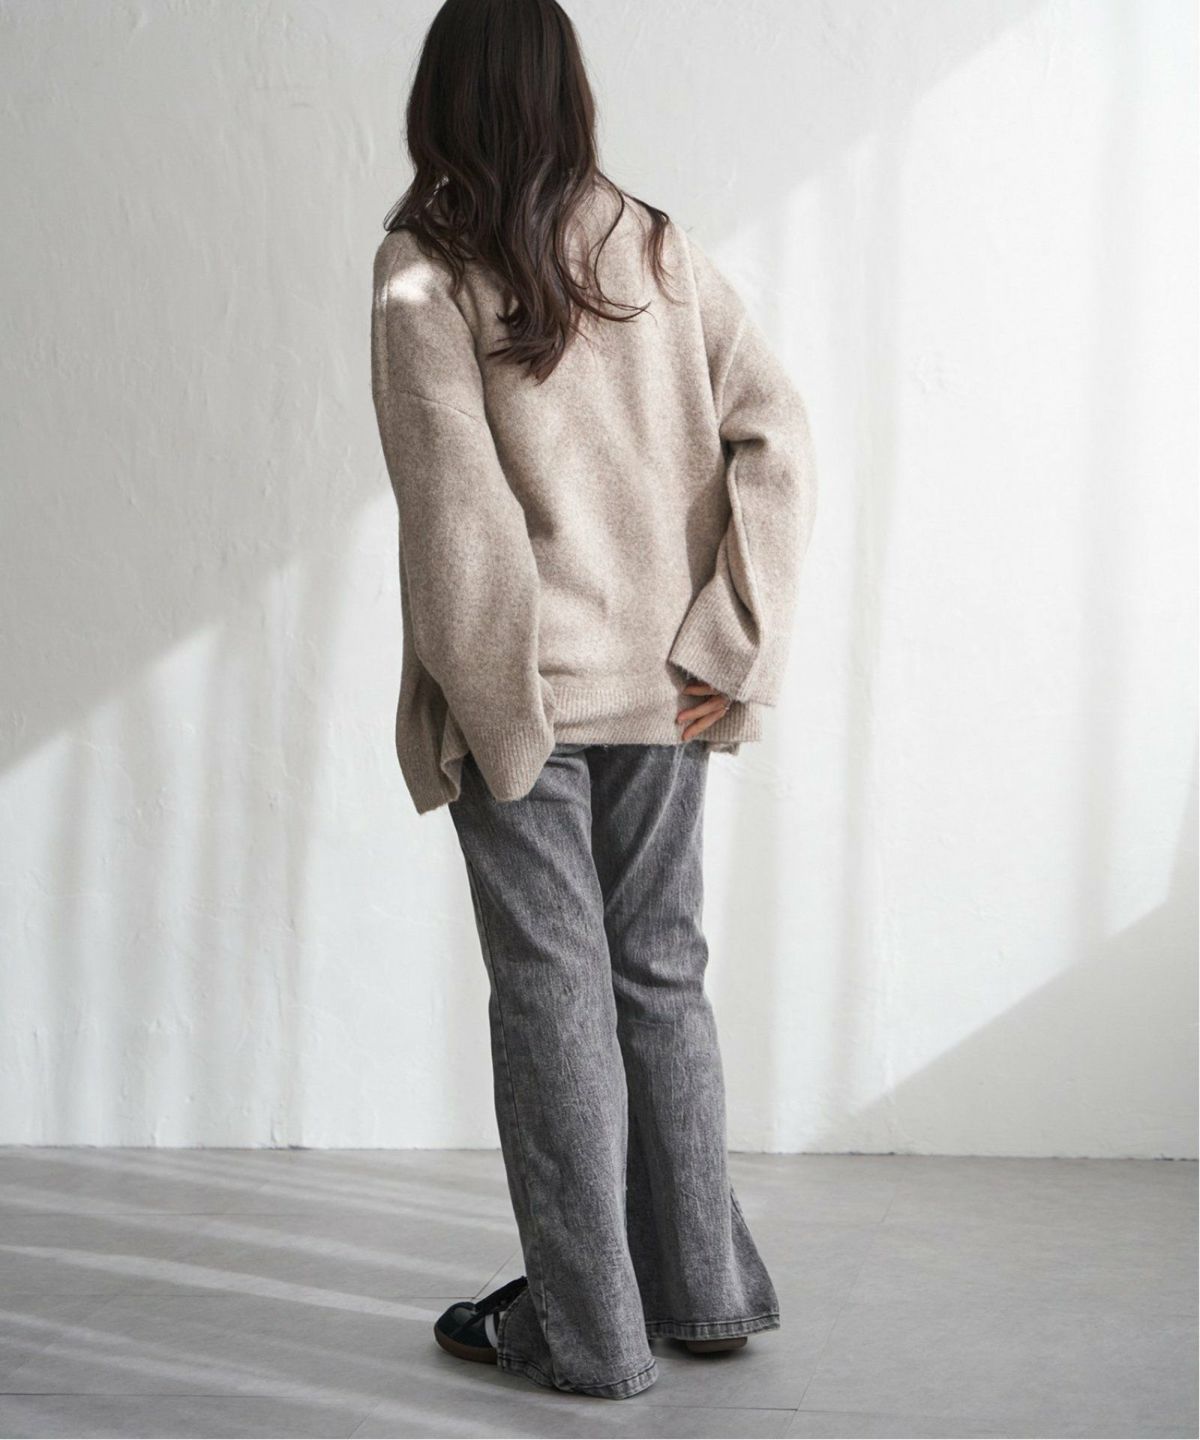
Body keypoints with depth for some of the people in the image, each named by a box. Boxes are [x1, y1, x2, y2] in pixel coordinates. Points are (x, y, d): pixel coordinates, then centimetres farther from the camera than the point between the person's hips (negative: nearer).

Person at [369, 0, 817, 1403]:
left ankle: (584, 1325, 12)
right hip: (661, 685, 4)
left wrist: (482, 698, -8)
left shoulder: (426, 266, -8)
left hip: (524, 681, -4)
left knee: (551, 988, 4)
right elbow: (776, 443, -2)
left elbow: (454, 496, -14)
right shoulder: (660, 248, 5)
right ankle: (704, 1286, 25)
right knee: (662, 970, 15)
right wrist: (730, 649, -3)